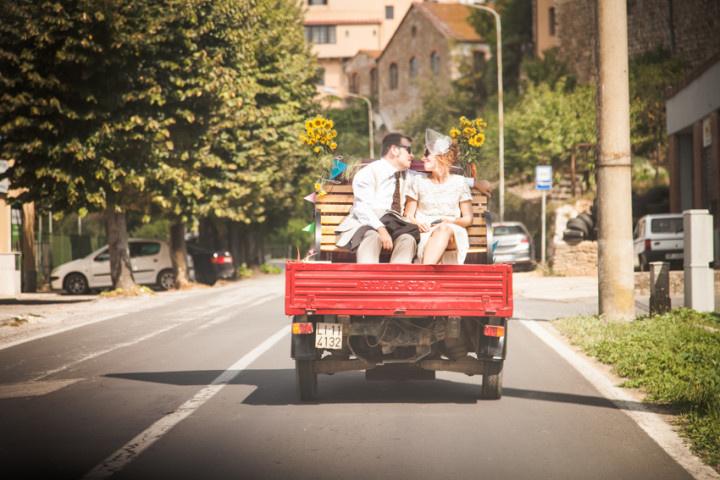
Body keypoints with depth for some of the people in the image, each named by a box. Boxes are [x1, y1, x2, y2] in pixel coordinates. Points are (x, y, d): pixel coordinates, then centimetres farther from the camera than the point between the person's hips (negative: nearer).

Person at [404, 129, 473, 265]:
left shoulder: (459, 182, 12)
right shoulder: (419, 182, 16)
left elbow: (468, 218, 13)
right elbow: (408, 215, 14)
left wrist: (452, 221, -9)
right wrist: (416, 223, -10)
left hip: (453, 235, -1)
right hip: (424, 235, 1)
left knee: (445, 229, -39)